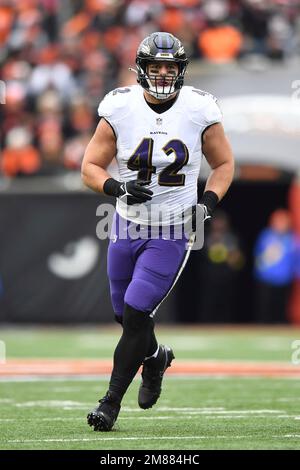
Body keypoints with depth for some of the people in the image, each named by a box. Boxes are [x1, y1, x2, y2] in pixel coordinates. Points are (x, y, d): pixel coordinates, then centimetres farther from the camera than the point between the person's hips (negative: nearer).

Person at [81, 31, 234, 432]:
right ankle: (156, 357, 49)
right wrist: (118, 188, -25)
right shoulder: (120, 109, -11)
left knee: (136, 315, -11)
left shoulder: (199, 111, -11)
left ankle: (111, 402, 2)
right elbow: (90, 168, -5)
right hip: (128, 227, 3)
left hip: (173, 233, -3)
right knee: (125, 314, 16)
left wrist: (208, 202, -13)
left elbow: (224, 163, 4)